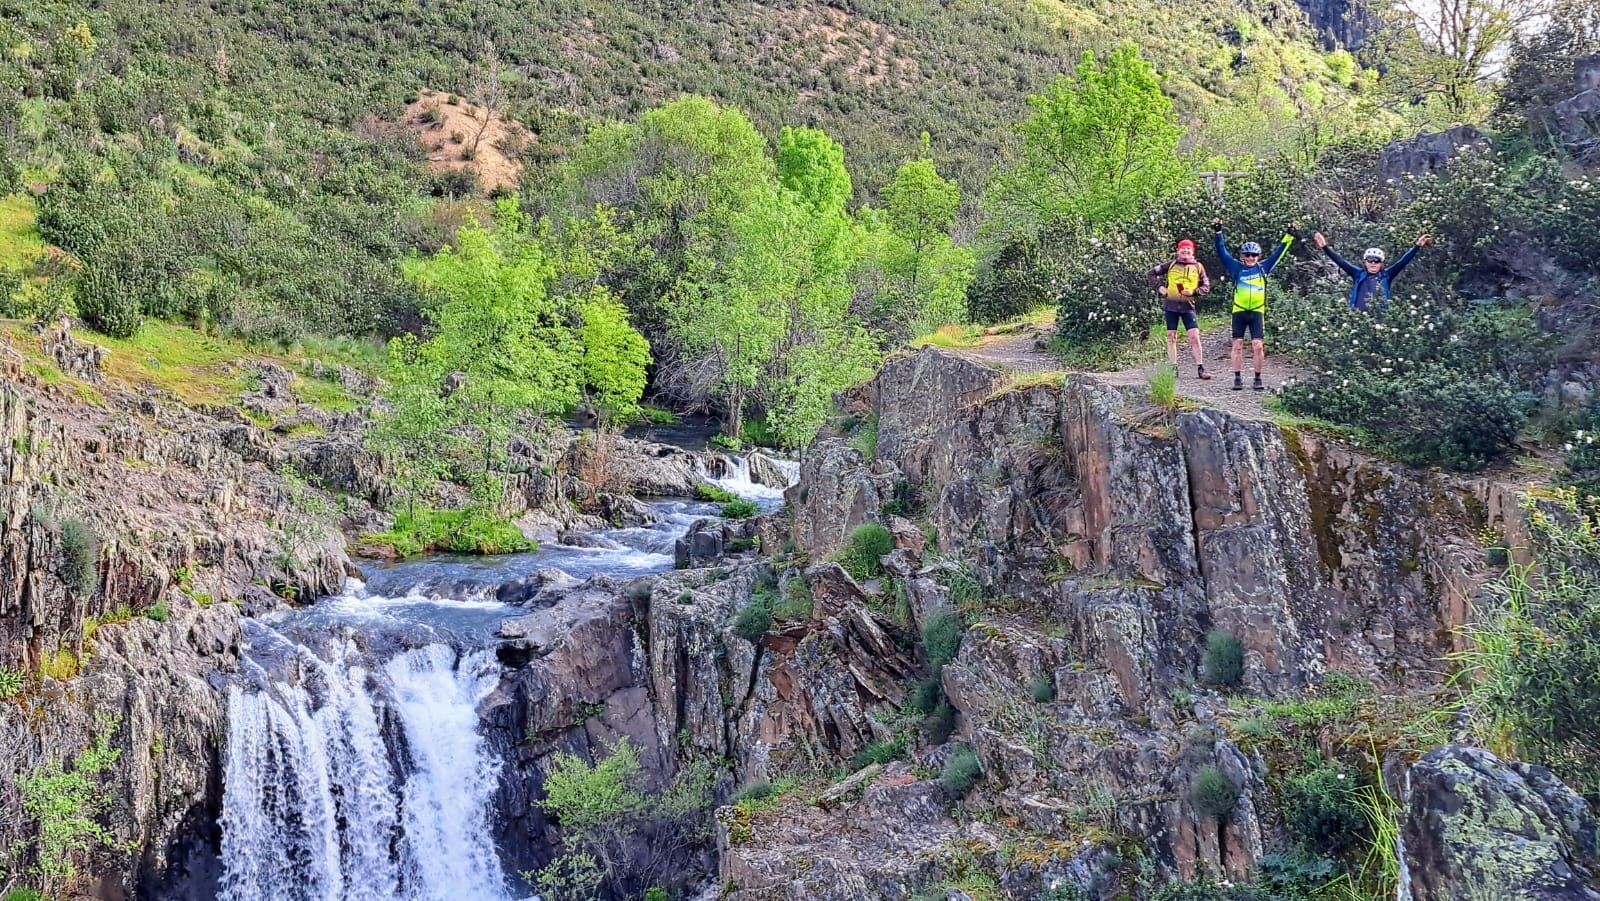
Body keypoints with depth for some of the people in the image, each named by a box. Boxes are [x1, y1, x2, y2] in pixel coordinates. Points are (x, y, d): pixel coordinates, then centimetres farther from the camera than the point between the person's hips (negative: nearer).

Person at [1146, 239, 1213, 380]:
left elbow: (1206, 287, 7)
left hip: (1187, 306, -1)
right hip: (1170, 305, 1)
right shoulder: (1171, 265, 5)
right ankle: (1173, 369, 11)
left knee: (1194, 336, -9)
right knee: (1171, 337, 4)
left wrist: (1194, 292, -10)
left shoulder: (1198, 267, 7)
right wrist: (1159, 287, -2)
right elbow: (1150, 274, 11)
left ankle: (1200, 368, -5)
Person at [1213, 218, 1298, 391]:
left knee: (1258, 346, -6)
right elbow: (1223, 252, -2)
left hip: (1257, 313, 0)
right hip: (1239, 312, 0)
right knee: (1238, 345, 3)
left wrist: (1289, 235, 8)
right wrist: (1218, 233, -11)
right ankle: (1238, 378, 10)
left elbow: (1278, 252, 11)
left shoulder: (1263, 268, 6)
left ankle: (1258, 379, 5)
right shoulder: (1237, 268, 2)